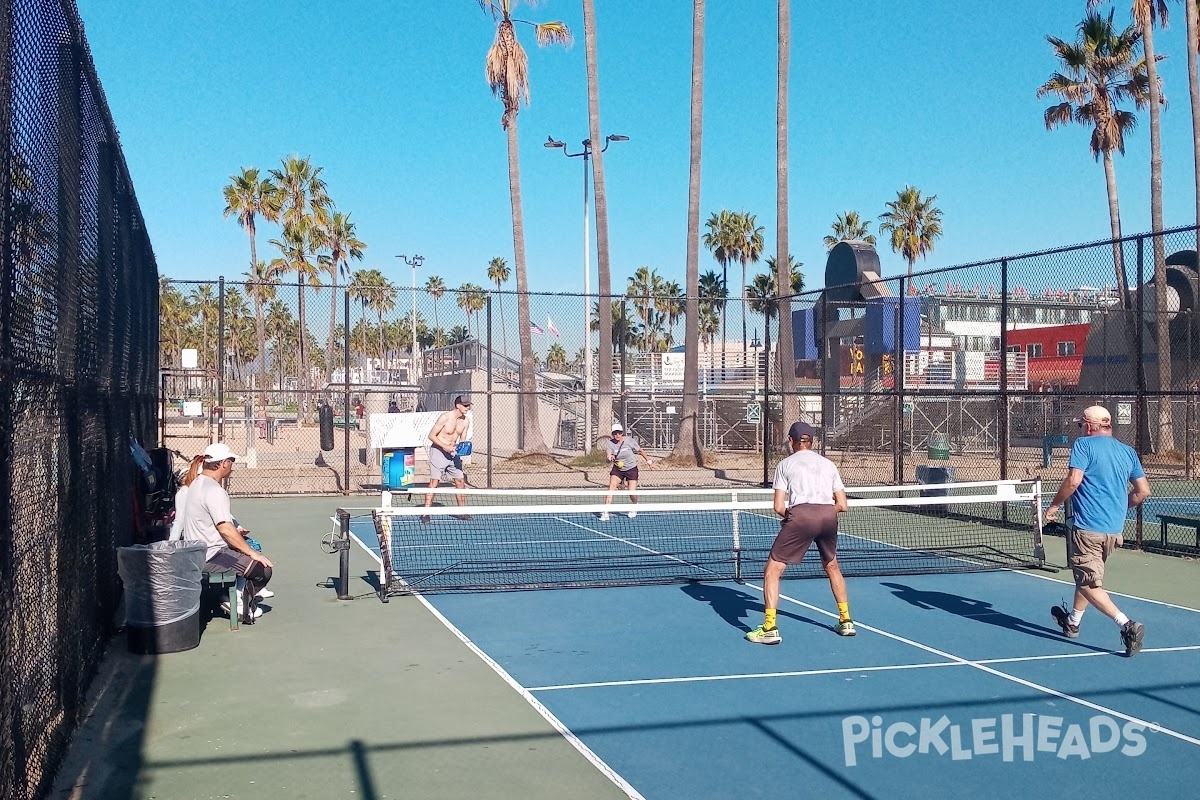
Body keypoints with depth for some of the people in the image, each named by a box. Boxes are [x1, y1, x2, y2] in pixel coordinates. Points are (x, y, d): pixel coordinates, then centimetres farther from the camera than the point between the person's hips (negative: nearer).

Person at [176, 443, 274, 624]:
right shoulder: (214, 491, -19)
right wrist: (252, 552, -21)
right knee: (264, 568, -12)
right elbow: (225, 529, -26)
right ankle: (238, 602, 4)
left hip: (196, 553, 11)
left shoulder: (197, 483, 12)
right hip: (211, 558, -11)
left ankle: (238, 597, 19)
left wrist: (234, 533, 27)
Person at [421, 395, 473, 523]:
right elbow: (431, 435, -13)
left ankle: (462, 511, 14)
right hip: (438, 451, -6)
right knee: (434, 482, -11)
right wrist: (445, 447, -22)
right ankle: (426, 513, -10)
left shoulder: (465, 421, 2)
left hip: (453, 452, 6)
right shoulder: (445, 417, -16)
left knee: (460, 480, 4)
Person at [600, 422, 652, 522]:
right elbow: (609, 460, -25)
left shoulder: (629, 440, -15)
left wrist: (648, 459, 8)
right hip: (617, 469, 1)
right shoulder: (609, 444, -13)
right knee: (611, 487, -19)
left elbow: (640, 450, 1)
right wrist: (610, 458, -48)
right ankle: (605, 514, -19)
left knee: (632, 493, -7)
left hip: (631, 469, -1)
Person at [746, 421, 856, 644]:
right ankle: (846, 621, 34)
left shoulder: (785, 464, 14)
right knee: (832, 566, 30)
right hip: (829, 515, 4)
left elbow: (779, 507, 5)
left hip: (800, 515, -4)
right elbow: (842, 505, 18)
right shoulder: (828, 464, 23)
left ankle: (769, 629, -4)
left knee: (773, 571, 5)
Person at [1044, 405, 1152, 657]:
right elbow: (1143, 490, 11)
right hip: (1114, 530, 7)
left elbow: (1073, 480, -18)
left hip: (1086, 527, -7)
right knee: (1089, 576, 25)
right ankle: (1072, 622, 41)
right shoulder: (1127, 451, 11)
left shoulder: (1083, 445, -6)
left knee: (1089, 584, -3)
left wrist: (1054, 506, -6)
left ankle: (1126, 624, -20)